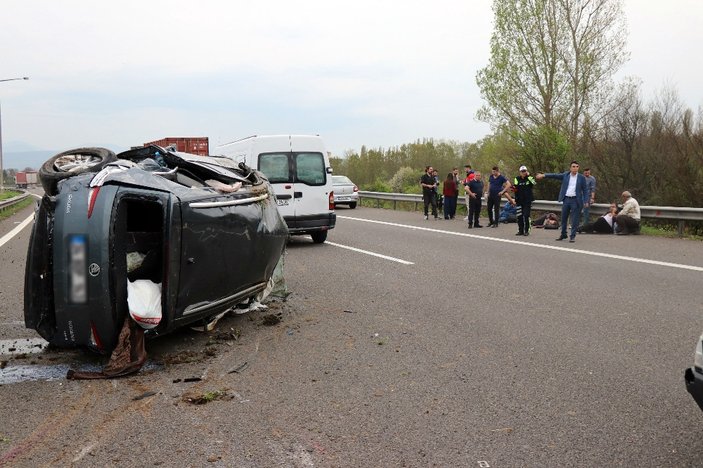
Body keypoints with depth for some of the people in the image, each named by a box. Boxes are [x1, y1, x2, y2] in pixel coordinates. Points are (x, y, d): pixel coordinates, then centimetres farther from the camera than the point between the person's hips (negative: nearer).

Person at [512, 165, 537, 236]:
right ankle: (520, 231, 13)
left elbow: (534, 183, -20)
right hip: (519, 200, 3)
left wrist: (528, 176, -19)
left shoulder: (529, 178, 0)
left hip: (528, 200, -3)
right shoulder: (517, 179, 8)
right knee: (519, 216, 4)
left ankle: (527, 231, 2)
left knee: (526, 216, -7)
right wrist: (514, 188, -8)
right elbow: (515, 188, 14)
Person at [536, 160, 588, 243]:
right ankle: (563, 234, 25)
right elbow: (555, 175, 0)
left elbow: (584, 190, 1)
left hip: (576, 200, -3)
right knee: (564, 218, 11)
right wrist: (543, 175, -10)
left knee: (574, 219, -3)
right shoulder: (565, 175, 6)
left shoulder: (581, 177, 1)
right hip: (566, 199, 3)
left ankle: (573, 236, 4)